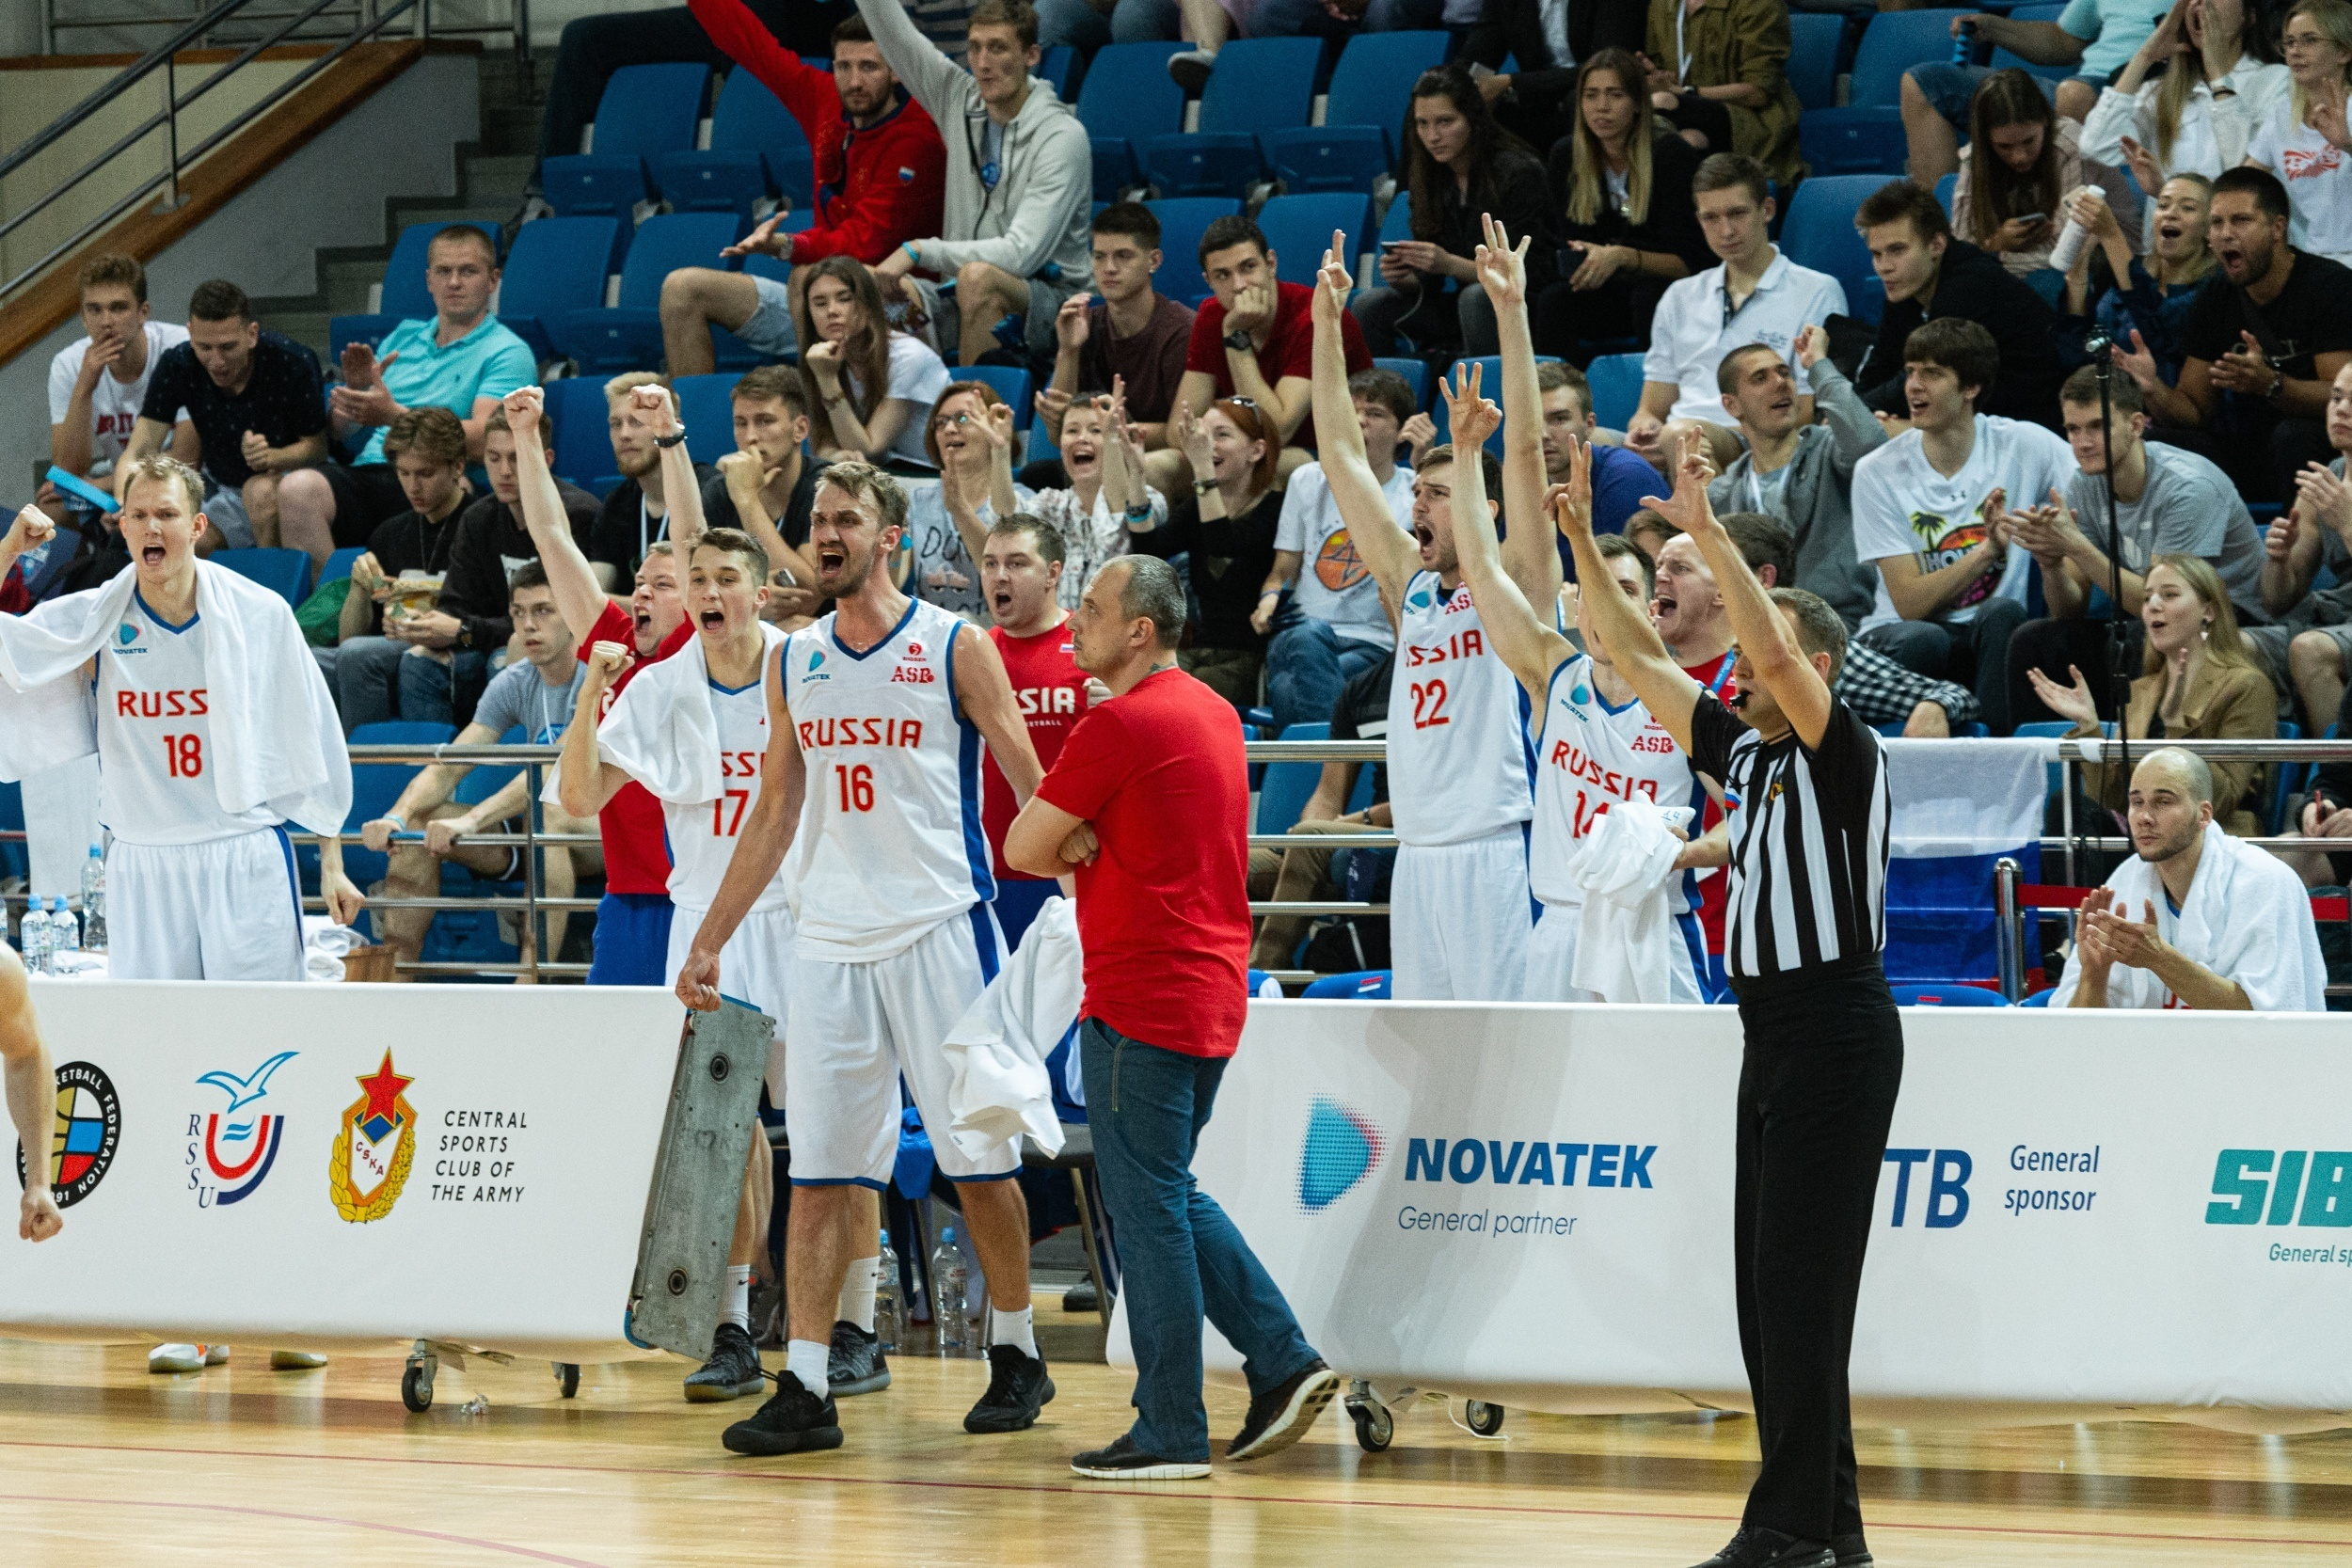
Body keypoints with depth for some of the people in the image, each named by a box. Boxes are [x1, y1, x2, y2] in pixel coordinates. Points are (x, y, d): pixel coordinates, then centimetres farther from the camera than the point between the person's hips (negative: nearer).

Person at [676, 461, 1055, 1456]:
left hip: (939, 931, -4)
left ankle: (1017, 1356, 20)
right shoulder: (795, 663, 11)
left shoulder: (955, 649, -3)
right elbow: (775, 814, 18)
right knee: (818, 1175, -1)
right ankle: (805, 1391, -4)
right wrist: (709, 942, 16)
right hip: (827, 942, 4)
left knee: (978, 1161, 4)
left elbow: (1037, 793, -3)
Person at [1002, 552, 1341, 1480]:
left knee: (1148, 1208, -3)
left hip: (1142, 1001, -9)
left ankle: (1170, 1431, 0)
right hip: (1213, 991, 9)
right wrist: (1093, 851, 7)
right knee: (1172, 1196, 18)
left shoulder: (1121, 724, -14)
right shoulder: (1213, 713, 14)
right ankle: (1283, 1362, 13)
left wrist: (1075, 850, 10)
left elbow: (1023, 847, -9)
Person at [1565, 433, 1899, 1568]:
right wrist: (1582, 542, 6)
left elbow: (1777, 650, -25)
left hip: (1838, 1028, -9)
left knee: (1801, 1286, -11)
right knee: (1770, 1290, 9)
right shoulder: (1744, 754, 13)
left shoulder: (1842, 754, -9)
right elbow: (1638, 661, 13)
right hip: (1773, 1031, 9)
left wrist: (1707, 533, -26)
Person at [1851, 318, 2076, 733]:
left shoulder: (2023, 445, -1)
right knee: (1920, 639, -36)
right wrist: (1989, 550, -23)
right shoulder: (1878, 473, -3)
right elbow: (1910, 603, -9)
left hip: (1988, 639, 1)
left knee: (2003, 613, -33)